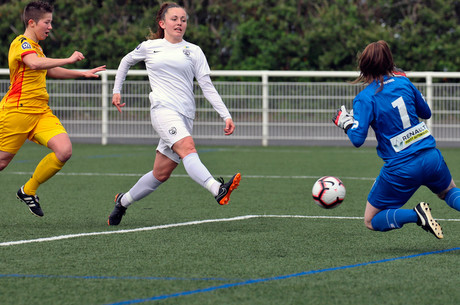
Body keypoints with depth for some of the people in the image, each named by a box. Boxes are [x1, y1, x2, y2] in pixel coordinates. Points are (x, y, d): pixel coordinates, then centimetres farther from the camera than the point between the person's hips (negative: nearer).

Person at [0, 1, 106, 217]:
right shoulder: (22, 44, -11)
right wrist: (69, 60, -30)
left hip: (41, 113, 8)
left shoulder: (35, 47, 20)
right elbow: (35, 64, -33)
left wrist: (83, 74, 35)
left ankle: (28, 191, 3)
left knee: (64, 151, -13)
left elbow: (49, 71, 38)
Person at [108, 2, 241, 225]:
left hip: (185, 115, 3)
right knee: (187, 147, -30)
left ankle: (123, 201, 26)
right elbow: (126, 61, 32)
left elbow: (207, 87, 9)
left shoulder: (193, 51, 13)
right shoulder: (149, 47, 12)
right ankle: (218, 190, -53)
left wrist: (226, 116, 0)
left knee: (161, 174, 3)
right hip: (163, 108, -3)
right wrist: (117, 91, 28)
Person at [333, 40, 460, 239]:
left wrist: (345, 122, 3)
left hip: (401, 169, -4)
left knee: (371, 221, 12)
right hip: (431, 158, 4)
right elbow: (426, 113, 15)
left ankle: (416, 215, -13)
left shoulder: (364, 98, -11)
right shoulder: (403, 82, 2)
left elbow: (357, 139, -15)